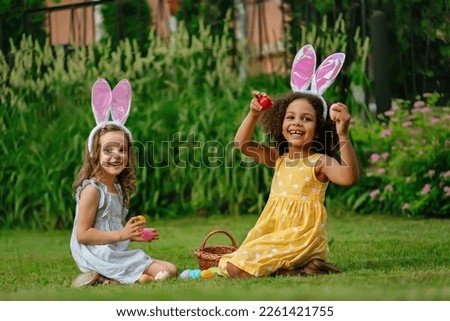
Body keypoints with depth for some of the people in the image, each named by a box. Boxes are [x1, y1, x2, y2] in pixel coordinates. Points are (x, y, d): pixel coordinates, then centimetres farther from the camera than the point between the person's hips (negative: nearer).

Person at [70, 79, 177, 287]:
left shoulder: (118, 189, 13)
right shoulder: (92, 190, -14)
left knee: (171, 269, 5)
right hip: (99, 256, -9)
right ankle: (102, 280, -17)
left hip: (116, 253, 9)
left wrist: (135, 235, 10)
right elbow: (83, 234, -18)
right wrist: (121, 234, -19)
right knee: (162, 274, -15)